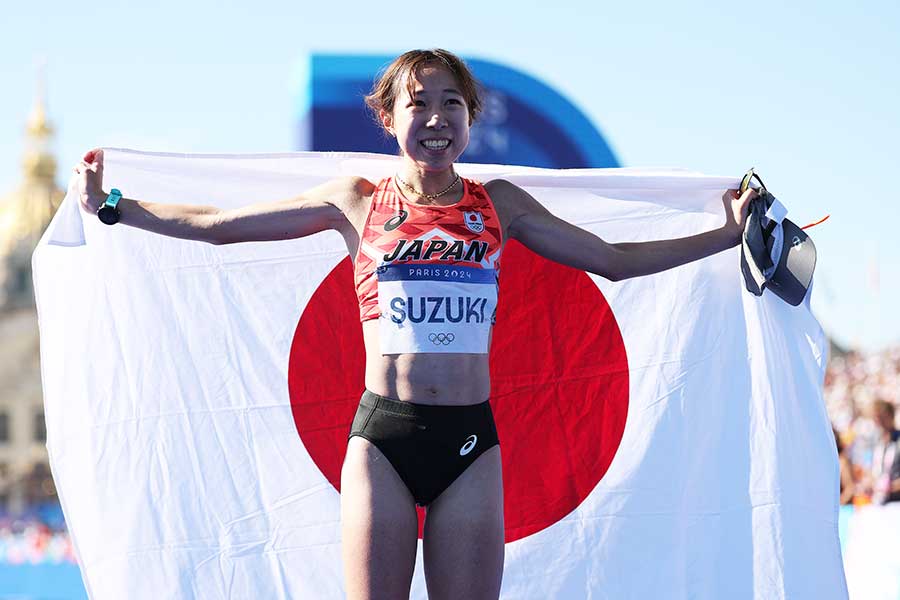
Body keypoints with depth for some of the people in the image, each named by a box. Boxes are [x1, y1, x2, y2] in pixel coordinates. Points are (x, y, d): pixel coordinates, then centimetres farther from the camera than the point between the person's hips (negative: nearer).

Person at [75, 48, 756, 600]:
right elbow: (217, 225, 12)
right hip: (384, 436, -1)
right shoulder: (356, 201, 6)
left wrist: (729, 233, 16)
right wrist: (111, 206, 12)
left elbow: (615, 260, 17)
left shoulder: (499, 204, 10)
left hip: (470, 439, 1)